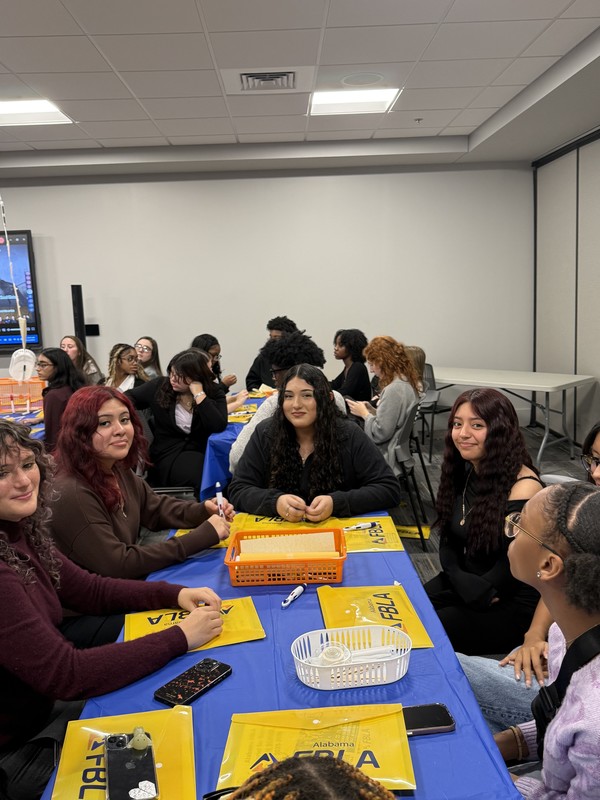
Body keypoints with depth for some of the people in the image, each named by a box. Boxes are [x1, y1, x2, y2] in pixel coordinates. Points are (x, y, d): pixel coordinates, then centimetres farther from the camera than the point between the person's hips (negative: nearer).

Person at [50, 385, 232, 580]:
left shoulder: (116, 470, 0)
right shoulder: (71, 493, -26)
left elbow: (155, 508, 13)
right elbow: (119, 565, -25)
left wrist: (204, 510, -6)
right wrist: (203, 535, -25)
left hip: (136, 580, 7)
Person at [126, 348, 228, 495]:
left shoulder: (213, 392, -1)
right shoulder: (160, 386, 4)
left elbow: (219, 426, -17)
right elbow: (129, 398, 18)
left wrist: (199, 394, -18)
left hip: (202, 452, 1)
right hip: (168, 454, 0)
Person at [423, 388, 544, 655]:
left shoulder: (523, 488, -23)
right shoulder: (463, 473, 1)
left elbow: (512, 566, -18)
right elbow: (447, 540, 4)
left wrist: (474, 589, -9)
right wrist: (463, 581, -13)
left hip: (511, 603, -7)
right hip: (459, 584, 7)